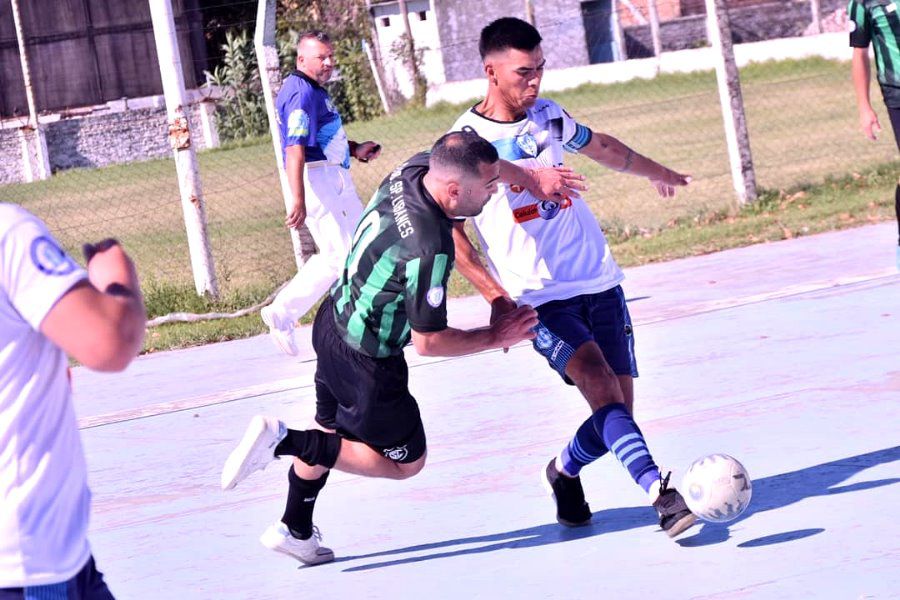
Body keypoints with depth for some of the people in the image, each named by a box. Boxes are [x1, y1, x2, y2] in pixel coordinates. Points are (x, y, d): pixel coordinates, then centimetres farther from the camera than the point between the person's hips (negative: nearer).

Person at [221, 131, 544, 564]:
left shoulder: (413, 169, -14)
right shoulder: (430, 249, -35)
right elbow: (428, 342, -24)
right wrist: (495, 337, -12)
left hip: (334, 319, 9)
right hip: (366, 360, -8)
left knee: (330, 430, 29)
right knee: (406, 461, 12)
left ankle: (294, 530, 44)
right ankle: (283, 442, 1)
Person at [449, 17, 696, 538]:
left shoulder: (549, 116, 8)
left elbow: (599, 146, 28)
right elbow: (449, 228, -6)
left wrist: (656, 172, 45)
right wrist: (497, 296, -16)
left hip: (599, 281, 5)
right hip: (539, 299, -5)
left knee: (618, 409, 0)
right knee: (601, 385, -26)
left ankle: (565, 472, 29)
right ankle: (661, 495, -33)